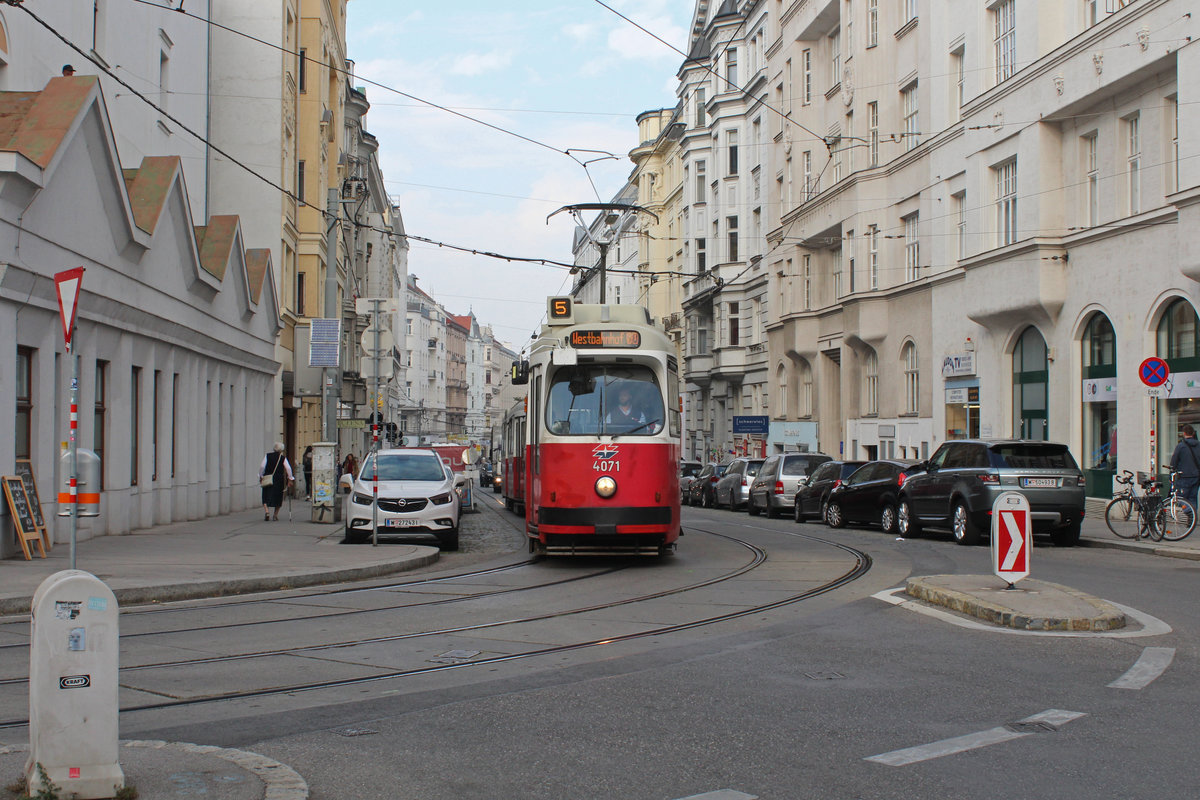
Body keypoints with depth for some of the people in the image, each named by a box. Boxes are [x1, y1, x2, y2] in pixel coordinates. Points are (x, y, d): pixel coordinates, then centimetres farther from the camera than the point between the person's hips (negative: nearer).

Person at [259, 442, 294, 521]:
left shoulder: (267, 456, 1)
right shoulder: (283, 458, -2)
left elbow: (262, 466, -6)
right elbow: (288, 468, -11)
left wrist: (260, 476, 4)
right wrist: (290, 478, -2)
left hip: (268, 479, 0)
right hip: (279, 480, 0)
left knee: (266, 497, 8)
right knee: (278, 497, 13)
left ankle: (266, 510, -16)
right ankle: (276, 514, 13)